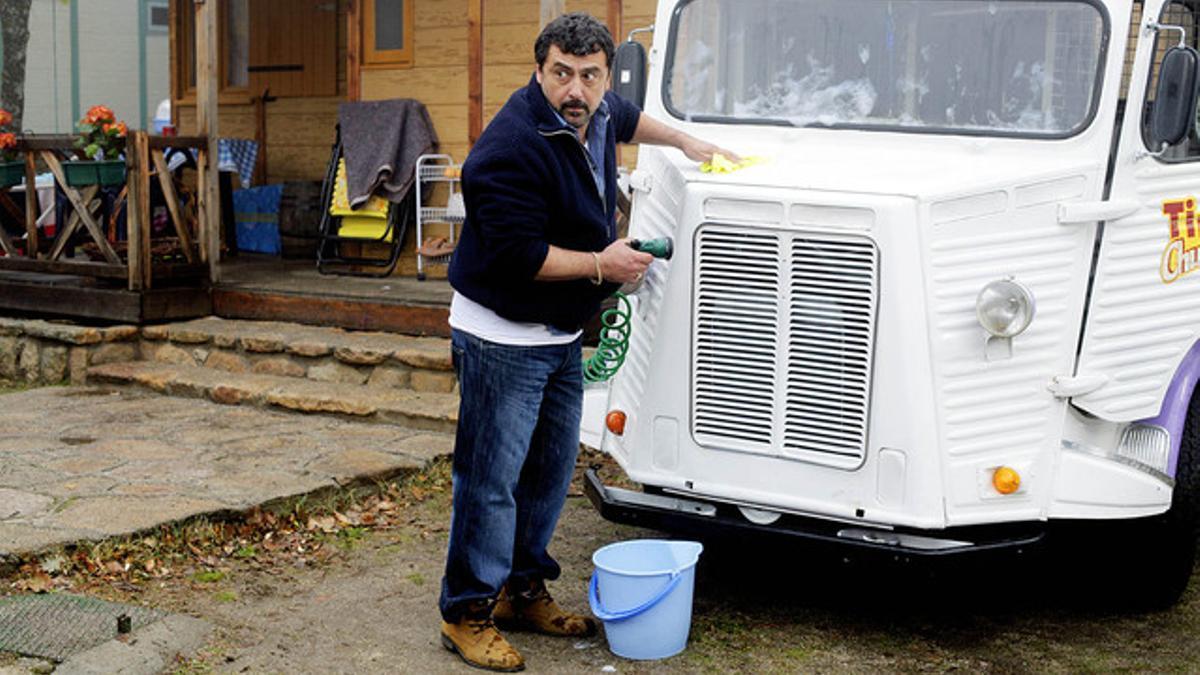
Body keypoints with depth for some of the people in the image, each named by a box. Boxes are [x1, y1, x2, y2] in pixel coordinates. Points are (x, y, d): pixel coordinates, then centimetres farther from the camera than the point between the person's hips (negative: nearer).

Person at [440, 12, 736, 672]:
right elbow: (517, 255, -26)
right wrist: (601, 264, -17)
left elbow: (626, 117, 30)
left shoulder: (595, 111, 3)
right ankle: (467, 614, 6)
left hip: (561, 334, 9)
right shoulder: (511, 149, -25)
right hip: (502, 337, -9)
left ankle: (522, 591, 27)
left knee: (551, 469, 14)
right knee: (491, 479, -5)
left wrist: (684, 141, 35)